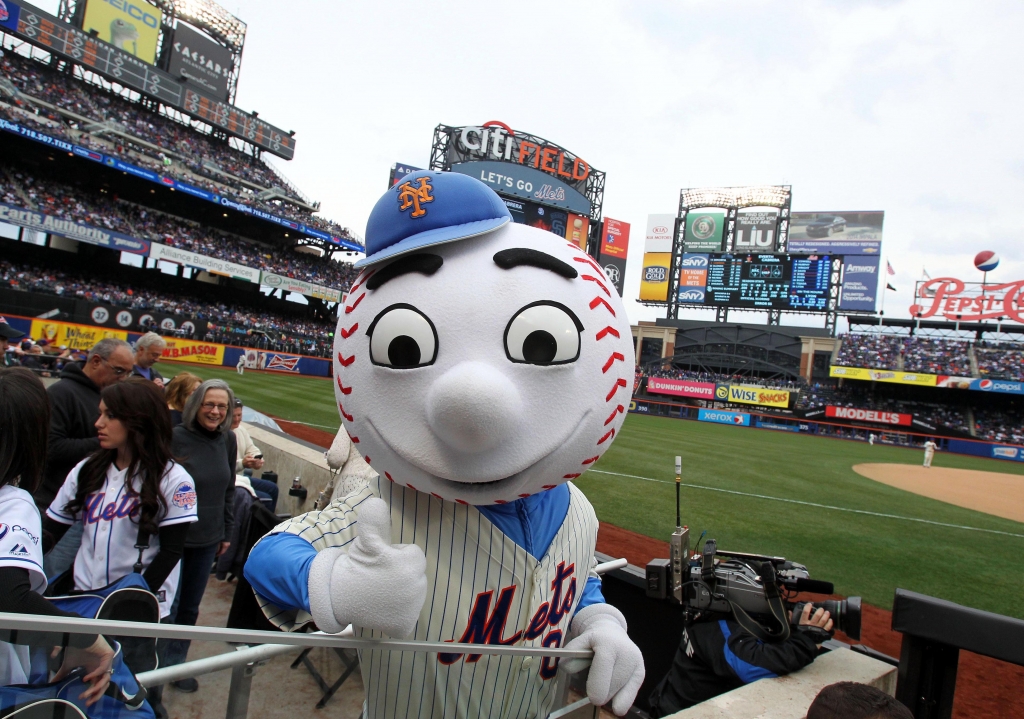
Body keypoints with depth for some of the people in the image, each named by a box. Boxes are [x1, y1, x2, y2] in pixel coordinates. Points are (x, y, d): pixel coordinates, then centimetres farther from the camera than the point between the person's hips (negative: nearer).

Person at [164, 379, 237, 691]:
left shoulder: (228, 440, 1)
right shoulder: (176, 437, -15)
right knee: (167, 607, 6)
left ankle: (174, 664, 35)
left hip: (207, 539, 5)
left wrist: (226, 532, 12)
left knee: (190, 607, 17)